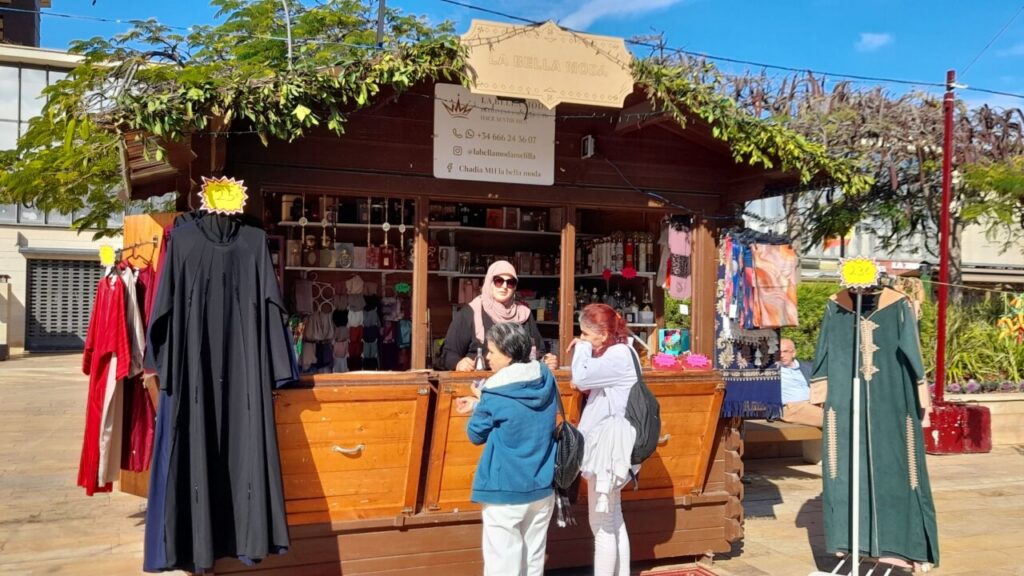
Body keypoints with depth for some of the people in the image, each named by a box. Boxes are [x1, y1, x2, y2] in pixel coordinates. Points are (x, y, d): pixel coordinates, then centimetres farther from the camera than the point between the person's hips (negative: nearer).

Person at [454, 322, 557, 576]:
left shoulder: (495, 394, -16)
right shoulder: (546, 380, 1)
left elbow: (476, 435, -2)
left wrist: (479, 404, 11)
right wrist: (481, 406, 14)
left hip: (505, 490, -6)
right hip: (542, 486, 6)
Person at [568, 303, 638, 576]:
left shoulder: (619, 356, -19)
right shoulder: (614, 352, 13)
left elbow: (582, 378, -28)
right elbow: (591, 381, 14)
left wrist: (583, 349, -14)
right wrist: (583, 351, 1)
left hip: (610, 446, -11)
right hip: (605, 444, 11)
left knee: (602, 524, -3)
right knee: (613, 520, 18)